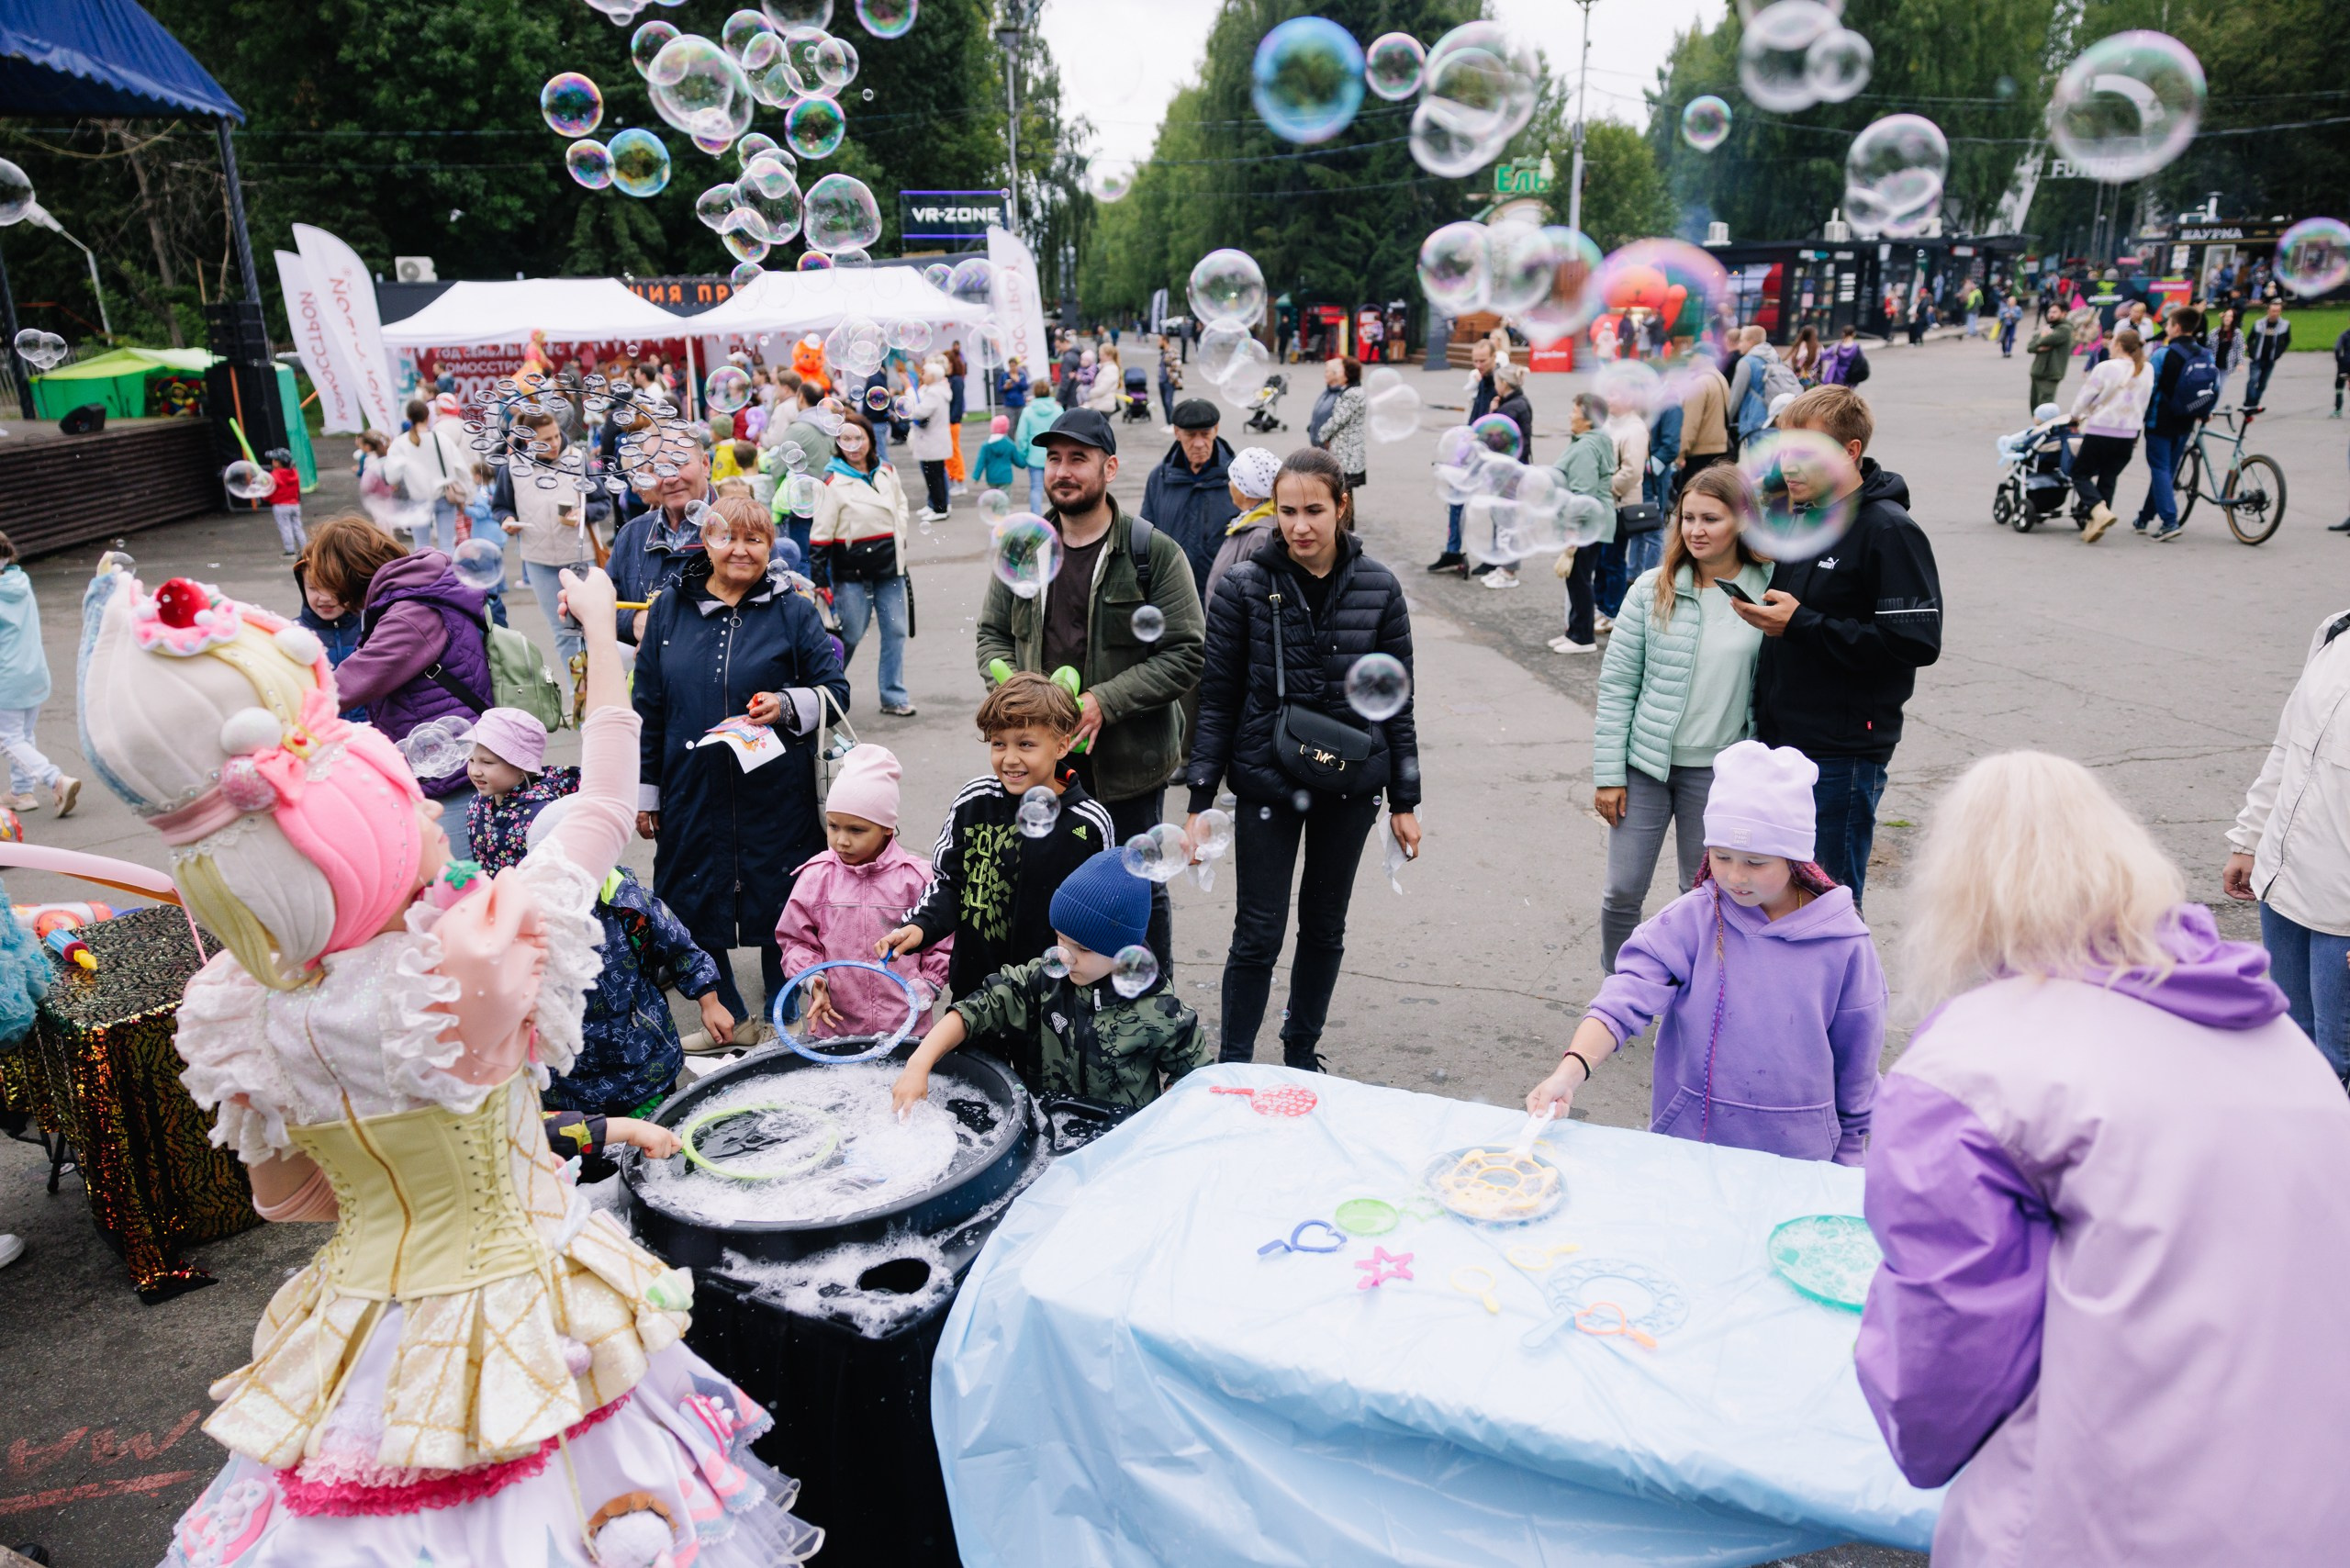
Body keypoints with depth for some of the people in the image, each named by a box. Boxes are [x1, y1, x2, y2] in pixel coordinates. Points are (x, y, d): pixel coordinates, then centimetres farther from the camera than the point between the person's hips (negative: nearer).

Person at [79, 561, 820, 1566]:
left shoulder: (244, 1025, -12)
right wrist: (601, 628, -3)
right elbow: (605, 807, -13)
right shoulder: (468, 964, -28)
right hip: (521, 1313, -5)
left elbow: (285, 1198, 4)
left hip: (362, 1326, 6)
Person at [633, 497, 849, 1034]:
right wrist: (643, 791, 11)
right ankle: (728, 1022, 30)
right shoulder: (669, 609, 8)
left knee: (780, 912, 6)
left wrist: (788, 705, -18)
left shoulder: (793, 612, 2)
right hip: (691, 795, 2)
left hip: (777, 799, -2)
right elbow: (648, 708, 12)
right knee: (694, 914, 9)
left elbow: (835, 691, 3)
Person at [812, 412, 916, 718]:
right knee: (851, 634, 0)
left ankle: (894, 696, 14)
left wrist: (899, 534, 8)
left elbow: (901, 505, 25)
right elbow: (820, 535, -9)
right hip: (851, 571, -5)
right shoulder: (833, 482, -9)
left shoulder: (887, 473, 7)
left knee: (896, 631, 5)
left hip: (889, 566, 5)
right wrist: (820, 579, -11)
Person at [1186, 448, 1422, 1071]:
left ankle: (1301, 1056, 33)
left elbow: (1397, 701, 4)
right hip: (1267, 783, -2)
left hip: (1349, 785, 3)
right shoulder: (1244, 586, -7)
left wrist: (1405, 800, 5)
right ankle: (1232, 1068, 16)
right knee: (1259, 932, 0)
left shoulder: (1378, 588, -2)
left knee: (1325, 927, 14)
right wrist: (1199, 802, -6)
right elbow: (1217, 698, -4)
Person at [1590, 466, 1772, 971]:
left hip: (1718, 770, 0)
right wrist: (1609, 773, -6)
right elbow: (1616, 683, -3)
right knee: (1623, 892, 3)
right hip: (1646, 763, 0)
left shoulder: (1770, 594, -4)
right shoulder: (1653, 590, -5)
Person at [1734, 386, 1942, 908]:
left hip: (1842, 753, -8)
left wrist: (1800, 624, -20)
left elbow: (1918, 642, -21)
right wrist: (1762, 611, 5)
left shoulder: (1889, 531, -14)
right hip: (1779, 738, 8)